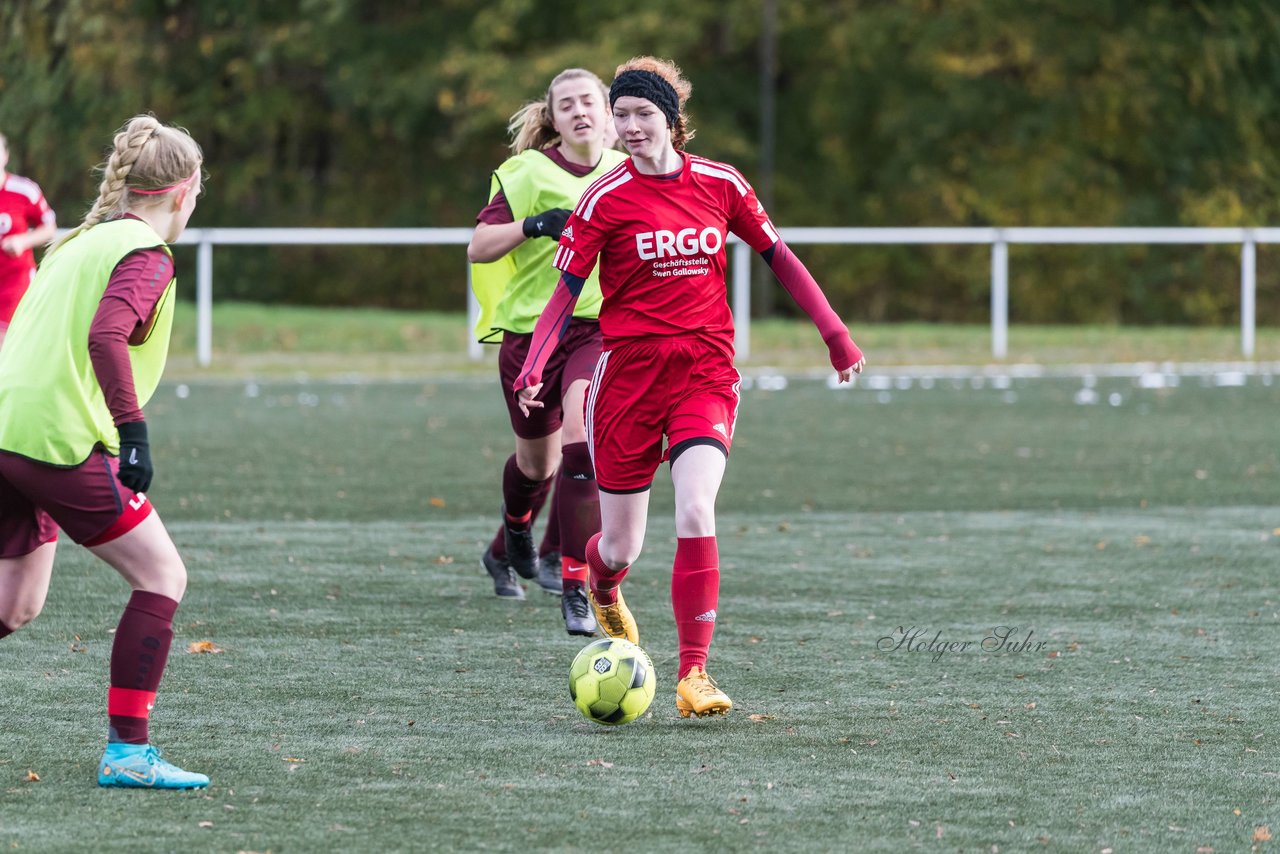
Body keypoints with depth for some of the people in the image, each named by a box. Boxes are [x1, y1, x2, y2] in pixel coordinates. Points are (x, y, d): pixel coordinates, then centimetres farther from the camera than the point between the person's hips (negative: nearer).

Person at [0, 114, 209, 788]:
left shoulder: (78, 242, 20)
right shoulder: (145, 255, -7)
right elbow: (106, 337, -23)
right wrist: (133, 430, -26)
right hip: (62, 439, -9)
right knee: (161, 575, 0)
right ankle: (126, 751, -6)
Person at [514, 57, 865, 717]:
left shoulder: (721, 185, 2)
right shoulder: (606, 199, -4)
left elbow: (778, 257, 13)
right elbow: (567, 290, -3)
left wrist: (835, 334, 12)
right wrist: (533, 367, -17)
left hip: (706, 371, 1)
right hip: (628, 372, -1)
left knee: (696, 514, -21)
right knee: (623, 544, 5)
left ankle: (693, 675, -18)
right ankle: (600, 586, 45)